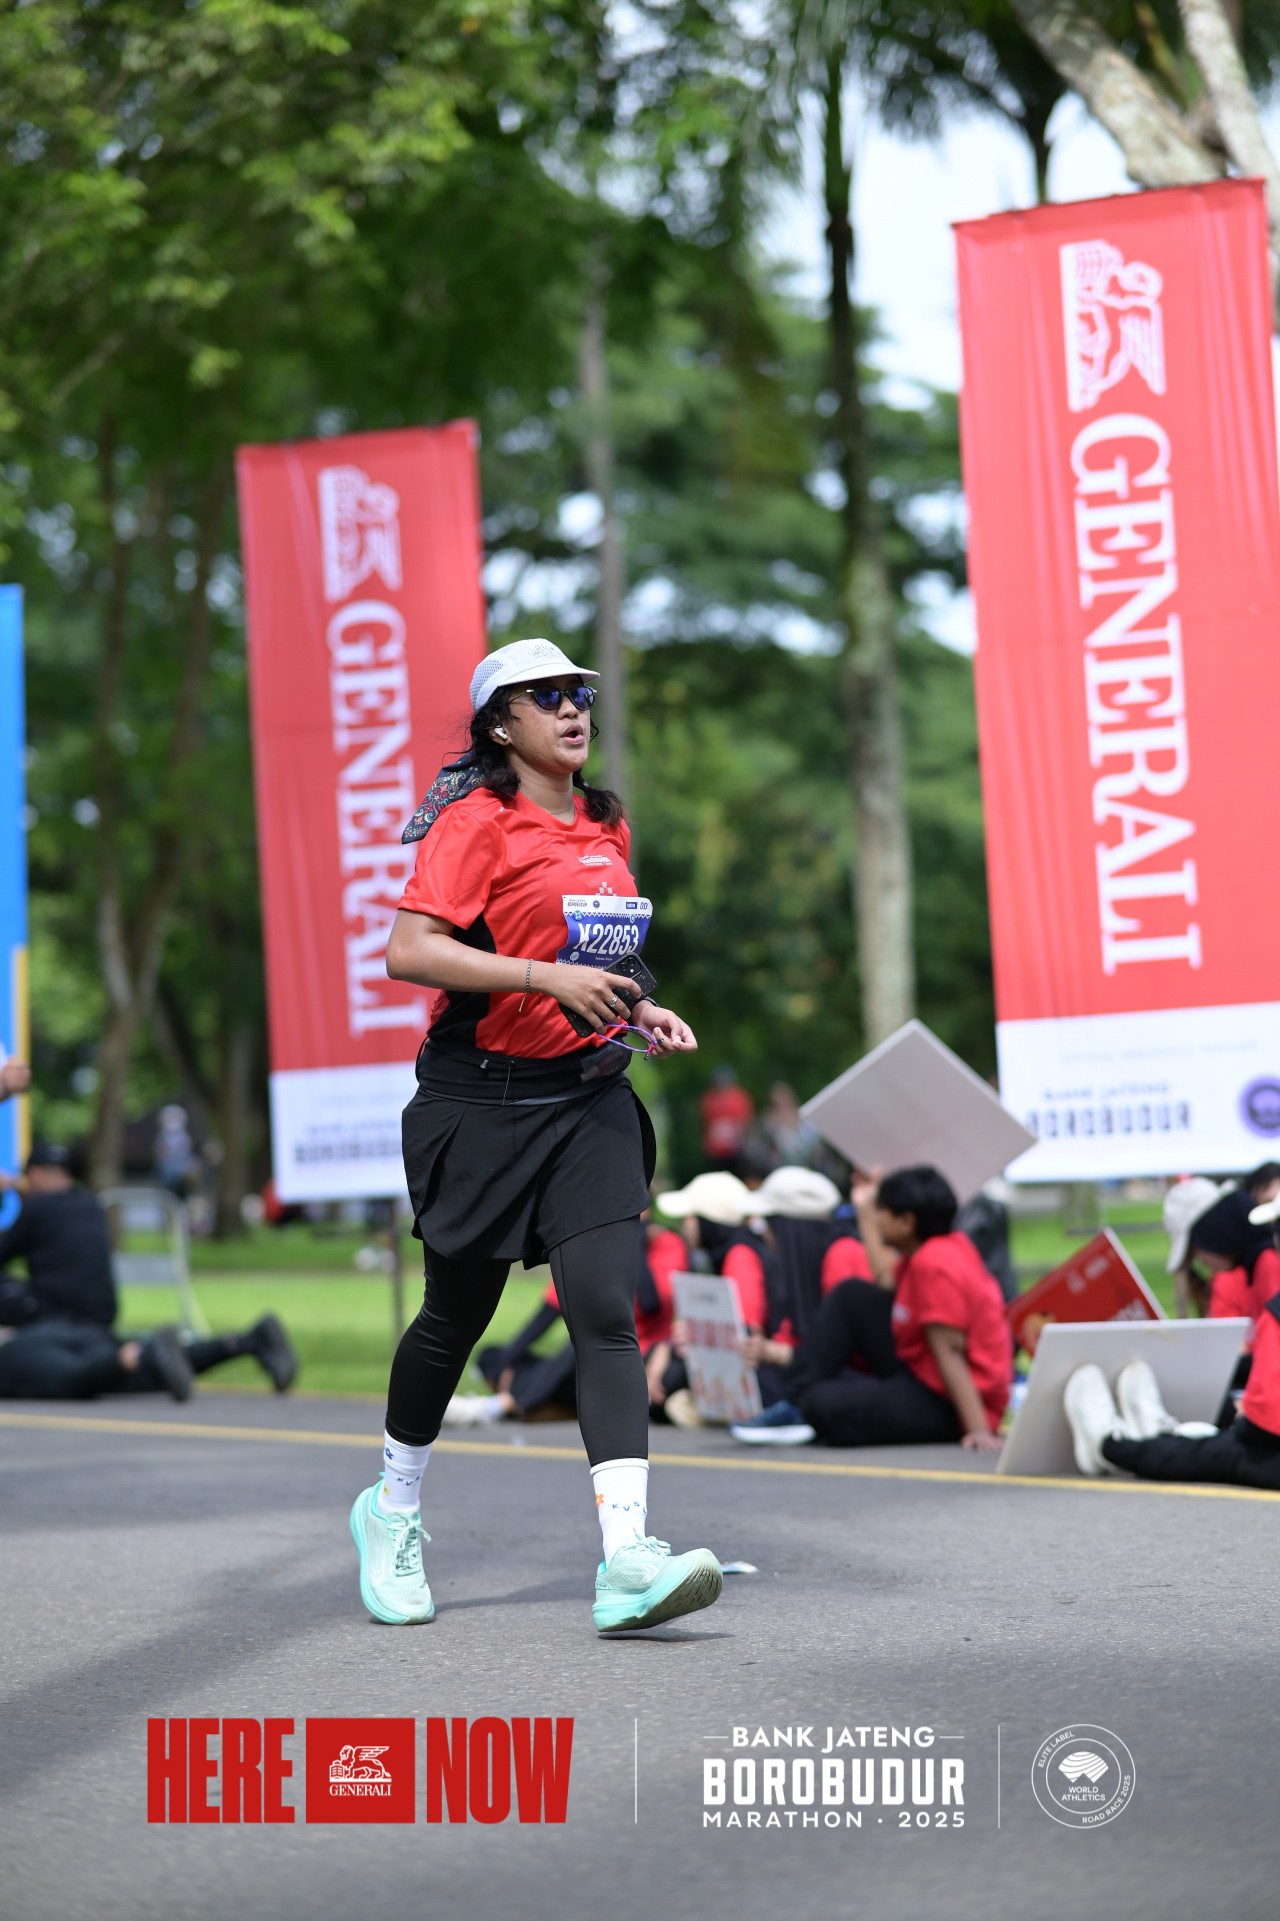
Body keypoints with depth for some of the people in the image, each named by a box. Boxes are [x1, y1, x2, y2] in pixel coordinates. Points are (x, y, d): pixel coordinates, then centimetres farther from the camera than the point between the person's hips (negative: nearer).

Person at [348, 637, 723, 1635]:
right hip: (482, 1098, -5)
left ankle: (628, 1561, -20)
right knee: (458, 1315, 8)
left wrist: (637, 1008, 10)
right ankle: (393, 1514, 34)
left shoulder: (607, 826, 13)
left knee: (606, 1308, -11)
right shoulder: (477, 821, -10)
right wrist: (548, 977, -27)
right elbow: (409, 950, -22)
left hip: (589, 1098, 5)